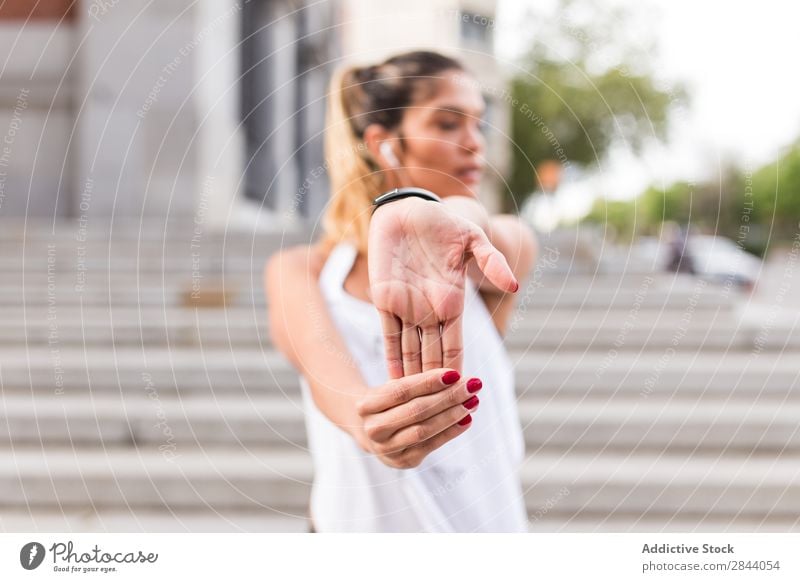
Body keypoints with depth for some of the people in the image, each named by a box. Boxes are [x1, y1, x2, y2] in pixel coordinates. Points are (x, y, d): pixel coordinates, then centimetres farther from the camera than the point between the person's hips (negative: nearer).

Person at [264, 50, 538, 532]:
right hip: (356, 522, 0)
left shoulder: (510, 244, -5)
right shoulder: (301, 271, -7)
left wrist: (454, 219, -52)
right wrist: (362, 414, -50)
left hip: (485, 521, 1)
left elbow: (489, 234, -30)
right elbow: (320, 363, -28)